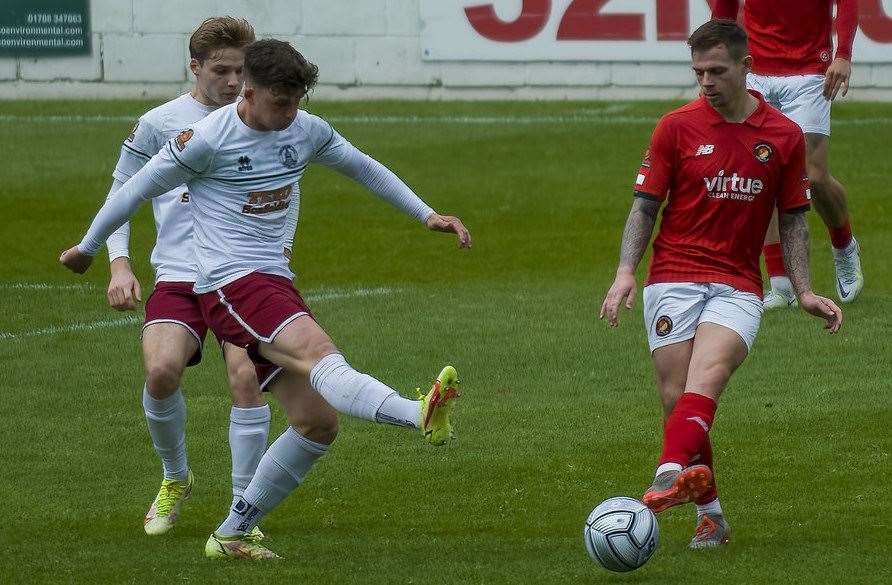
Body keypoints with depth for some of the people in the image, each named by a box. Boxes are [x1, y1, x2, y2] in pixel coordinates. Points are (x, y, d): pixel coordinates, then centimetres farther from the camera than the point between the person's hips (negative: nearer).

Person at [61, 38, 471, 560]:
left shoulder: (306, 130, 9)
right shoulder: (208, 140, -10)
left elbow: (363, 168, 26)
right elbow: (138, 189, 3)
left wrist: (427, 215, 20)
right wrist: (88, 248, 14)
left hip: (277, 283, 8)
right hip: (231, 284, -8)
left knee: (314, 423, 2)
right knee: (322, 356, -32)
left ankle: (231, 535, 12)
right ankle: (422, 415, -59)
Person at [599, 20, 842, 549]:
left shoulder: (784, 136, 6)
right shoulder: (676, 127, 3)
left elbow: (793, 219, 13)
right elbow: (645, 206, 5)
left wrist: (804, 291, 3)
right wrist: (626, 272, -9)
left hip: (738, 286, -1)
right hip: (674, 280, 1)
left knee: (708, 374, -27)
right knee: (677, 396, -7)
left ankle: (671, 479, -49)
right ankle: (710, 513, 9)